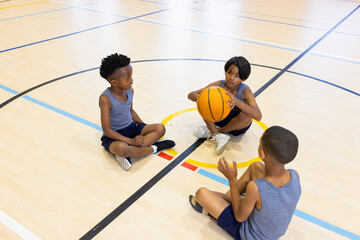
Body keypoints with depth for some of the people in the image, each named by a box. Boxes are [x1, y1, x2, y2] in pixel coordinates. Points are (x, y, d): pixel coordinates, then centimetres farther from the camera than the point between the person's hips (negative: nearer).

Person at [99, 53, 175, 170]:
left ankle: (126, 155, -24)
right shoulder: (106, 99, -23)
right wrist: (131, 141, -26)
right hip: (114, 135, -7)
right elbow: (107, 130, -21)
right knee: (121, 148, -41)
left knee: (160, 128, -12)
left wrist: (145, 127, 7)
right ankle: (153, 148, -16)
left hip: (132, 128, 7)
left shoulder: (130, 90, -2)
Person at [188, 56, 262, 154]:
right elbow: (191, 95, -15)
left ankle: (212, 132, -16)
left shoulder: (245, 91, -24)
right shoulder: (218, 85, -16)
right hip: (219, 118, 2)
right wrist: (198, 98, -42)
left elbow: (258, 116, -38)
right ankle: (217, 135, -23)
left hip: (237, 124, -2)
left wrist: (237, 102, -52)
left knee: (246, 115, -36)